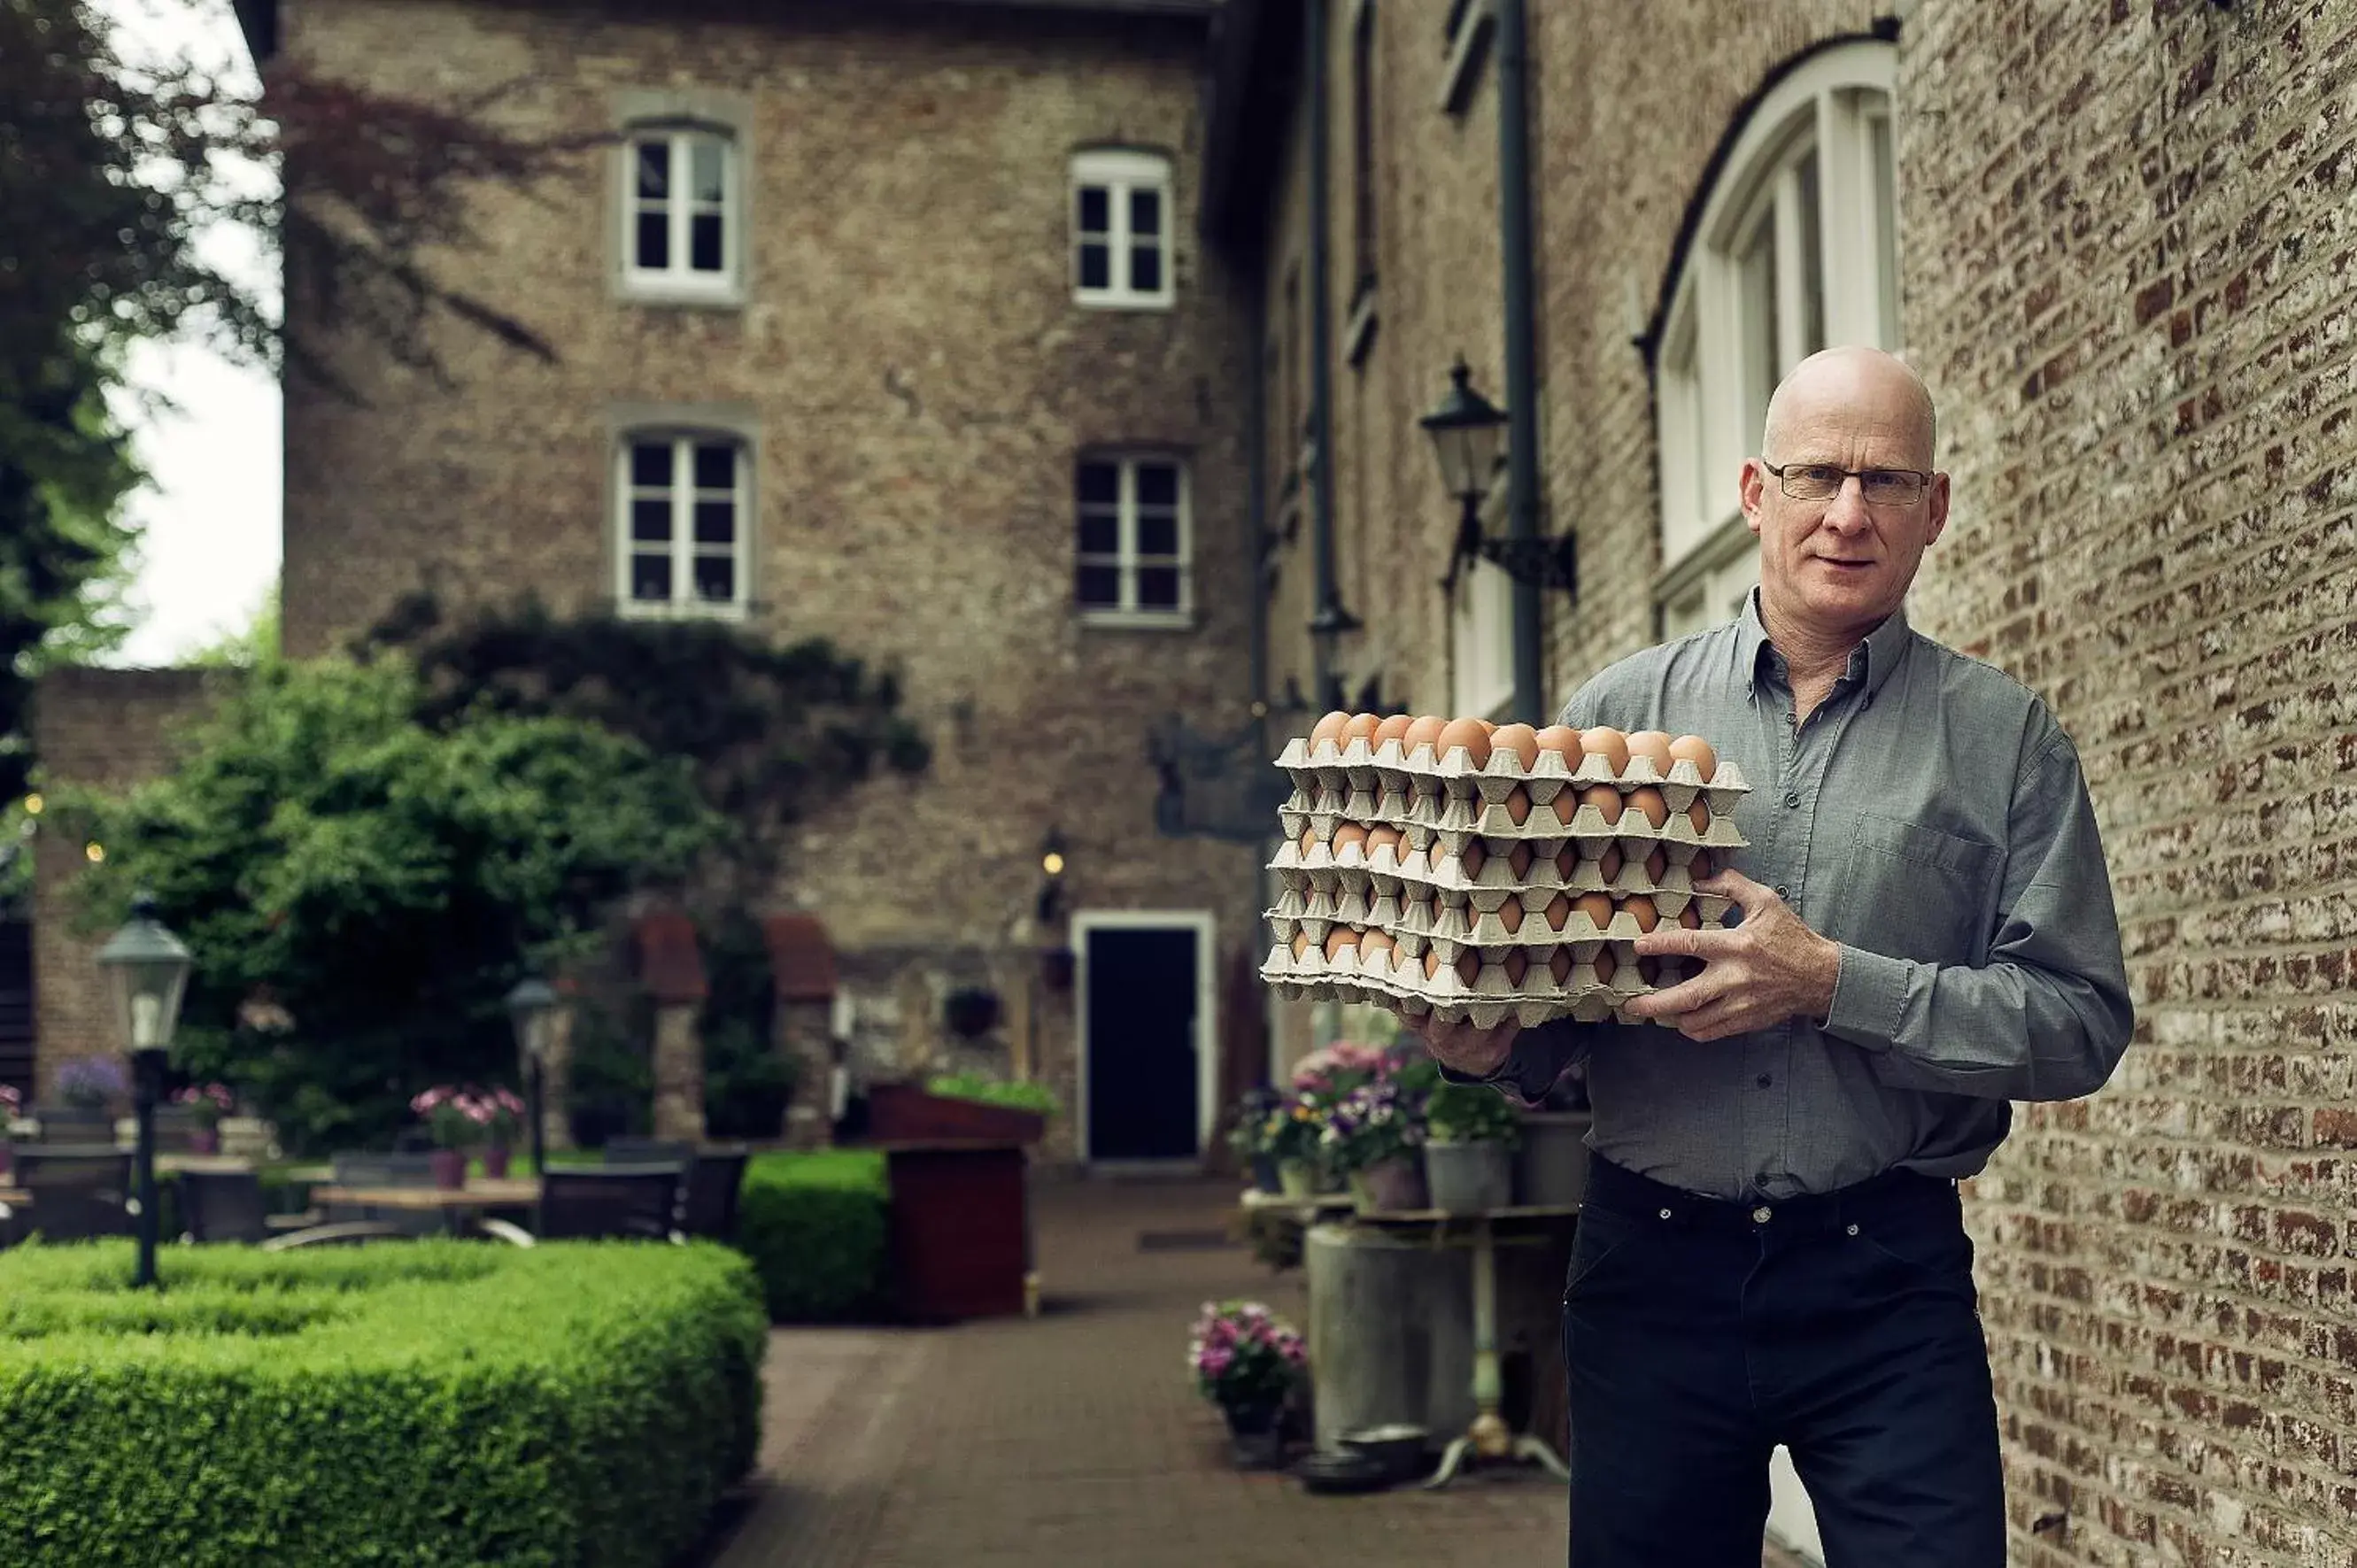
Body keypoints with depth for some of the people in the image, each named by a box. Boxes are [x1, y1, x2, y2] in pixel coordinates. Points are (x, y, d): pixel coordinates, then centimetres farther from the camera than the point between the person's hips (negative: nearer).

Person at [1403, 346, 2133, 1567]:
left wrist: (1835, 984, -17)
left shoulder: (2004, 737, 2)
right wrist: (1489, 1047, -13)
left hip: (1888, 1280, -1)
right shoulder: (1621, 710, 5)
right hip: (1651, 1265, 2)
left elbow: (2082, 1022, -5)